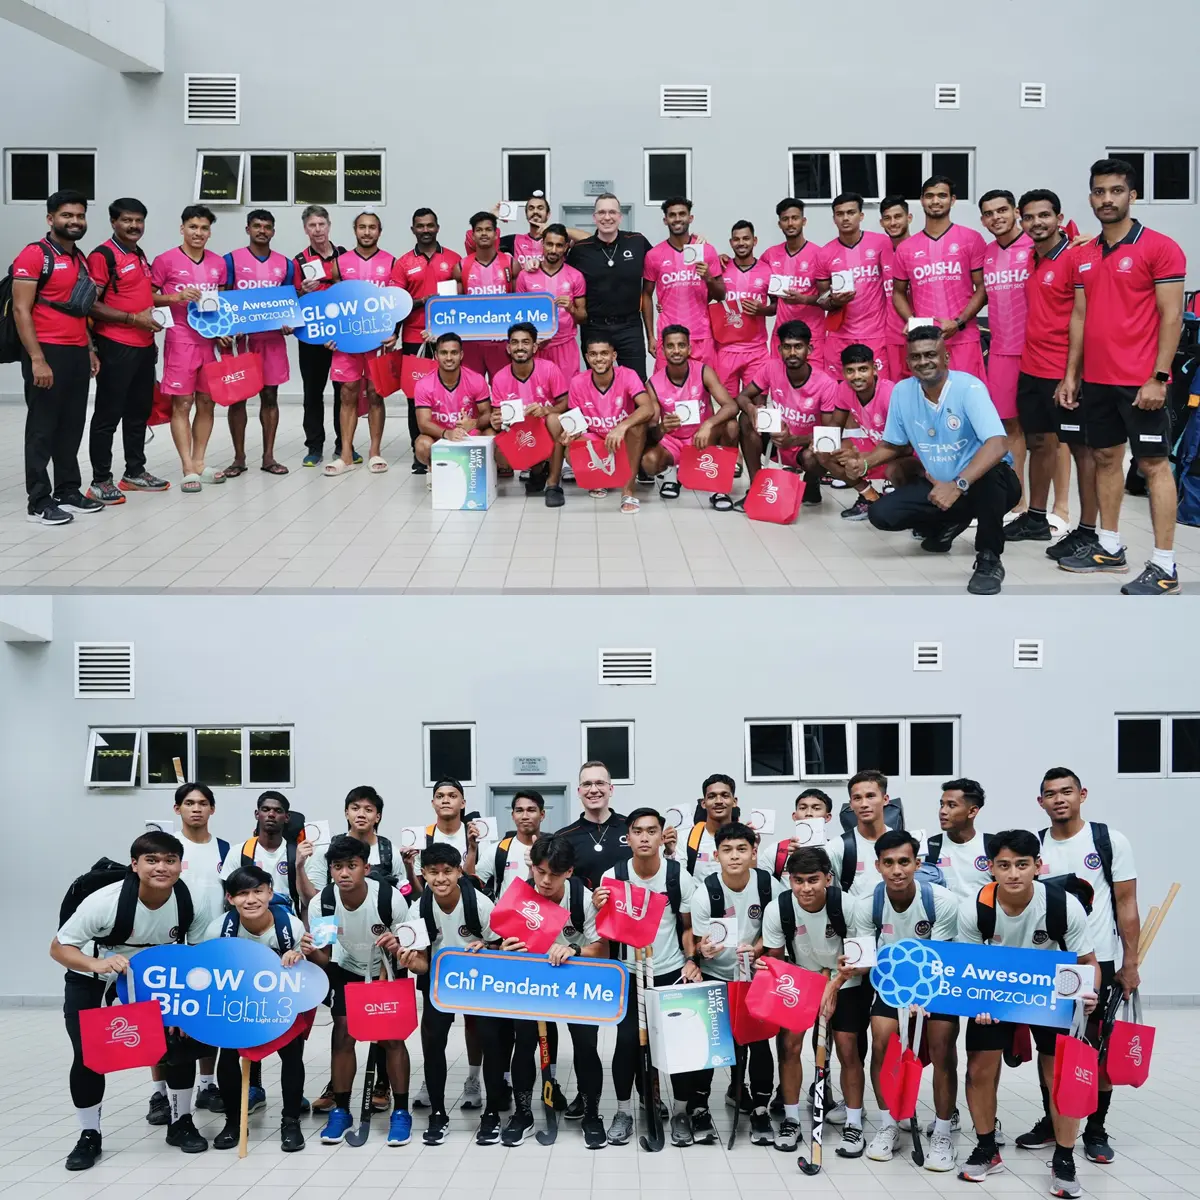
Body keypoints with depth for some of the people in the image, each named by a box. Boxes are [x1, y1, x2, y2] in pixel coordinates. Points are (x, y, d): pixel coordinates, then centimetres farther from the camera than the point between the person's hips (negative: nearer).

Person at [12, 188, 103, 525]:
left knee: (72, 426, 12)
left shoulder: (80, 260, 15)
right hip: (47, 353, -7)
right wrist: (37, 359, -20)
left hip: (77, 354, 8)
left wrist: (90, 349, 17)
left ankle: (68, 490, 21)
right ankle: (39, 501, 3)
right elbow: (21, 310, -14)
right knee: (42, 428, -2)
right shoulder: (34, 255, -9)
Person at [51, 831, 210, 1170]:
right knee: (88, 1055, -10)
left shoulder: (190, 900, -25)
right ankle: (89, 1136, 11)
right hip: (91, 980, -3)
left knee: (182, 1039, -6)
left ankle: (180, 1122, 15)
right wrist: (98, 964, -45)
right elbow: (59, 947, -27)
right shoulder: (106, 901, -35)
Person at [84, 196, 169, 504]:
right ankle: (100, 481, 2)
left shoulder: (140, 255, 15)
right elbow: (91, 305, -17)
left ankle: (135, 472, 27)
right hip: (115, 347, -8)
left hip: (144, 346, 8)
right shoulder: (103, 255, -12)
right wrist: (133, 319, -20)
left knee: (139, 411, 16)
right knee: (108, 414, -3)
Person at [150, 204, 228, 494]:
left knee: (207, 402, 8)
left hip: (210, 339, 5)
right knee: (182, 404, -4)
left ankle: (199, 464, 18)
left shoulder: (218, 263, 10)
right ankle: (188, 470, -3)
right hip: (180, 340, -5)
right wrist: (174, 297, -18)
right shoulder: (166, 260, -5)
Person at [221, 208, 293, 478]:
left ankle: (268, 456, 12)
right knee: (237, 397, 2)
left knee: (270, 396, 6)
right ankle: (239, 458, 9)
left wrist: (289, 323, -6)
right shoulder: (232, 260, 0)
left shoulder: (285, 264, 9)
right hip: (240, 338, -2)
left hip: (273, 339, 2)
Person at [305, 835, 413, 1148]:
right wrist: (313, 951, -36)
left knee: (392, 1037, -9)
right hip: (348, 971, 2)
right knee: (343, 1034, -7)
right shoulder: (320, 903, -24)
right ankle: (340, 1110, 7)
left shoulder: (391, 899, -30)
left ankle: (401, 1112, 3)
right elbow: (323, 960, -12)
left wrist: (398, 948, -40)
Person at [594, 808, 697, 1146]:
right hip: (629, 973, 0)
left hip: (671, 972, 0)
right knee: (627, 1039, -4)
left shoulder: (680, 876, -8)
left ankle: (680, 1111, 18)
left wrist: (692, 960, -13)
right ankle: (623, 1111, 14)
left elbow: (688, 927, 3)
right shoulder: (612, 876, -8)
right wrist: (599, 910, -21)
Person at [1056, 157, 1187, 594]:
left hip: (1141, 381, -7)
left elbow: (1171, 316, -10)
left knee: (1153, 464, -4)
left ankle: (1164, 566, -4)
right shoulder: (1083, 256, 11)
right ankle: (1109, 547, 24)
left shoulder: (1160, 248, -8)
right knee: (1105, 457, 13)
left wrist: (1158, 377, -16)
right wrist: (1070, 374, 11)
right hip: (1095, 379, 7)